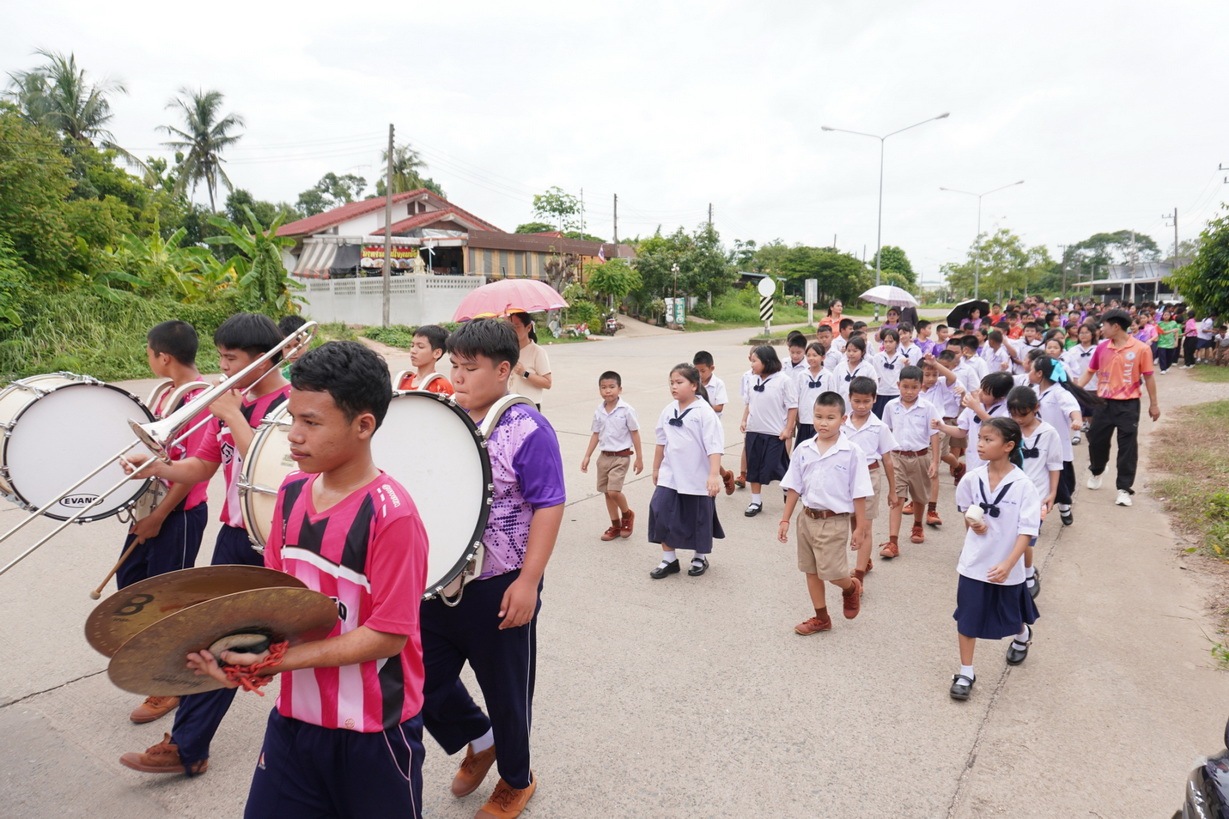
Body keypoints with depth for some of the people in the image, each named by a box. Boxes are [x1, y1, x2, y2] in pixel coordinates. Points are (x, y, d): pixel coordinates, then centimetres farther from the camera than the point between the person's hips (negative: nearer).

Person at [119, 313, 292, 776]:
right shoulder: (230, 401, 9)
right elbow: (200, 467, 11)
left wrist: (232, 415, -20)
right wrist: (157, 468, -7)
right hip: (235, 535, 7)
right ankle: (187, 746, 22)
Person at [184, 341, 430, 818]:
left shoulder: (392, 514, -24)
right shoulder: (292, 491, -2)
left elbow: (389, 634, -22)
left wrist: (279, 660, -22)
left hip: (373, 728, -5)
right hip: (295, 713, 6)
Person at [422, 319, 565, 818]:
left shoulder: (527, 431, -16)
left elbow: (548, 507, -18)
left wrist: (528, 581, -21)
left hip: (499, 587, -6)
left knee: (505, 691, 13)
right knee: (423, 680, 14)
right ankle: (478, 740, 43)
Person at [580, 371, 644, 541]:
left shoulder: (626, 410, -12)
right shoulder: (598, 411, 2)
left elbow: (635, 434, -7)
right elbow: (596, 434, 10)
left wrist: (639, 458, -6)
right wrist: (587, 456, 9)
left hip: (621, 456, -5)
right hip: (604, 456, 6)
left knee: (614, 491, -15)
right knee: (607, 492, 10)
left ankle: (627, 514, 14)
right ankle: (615, 526, 24)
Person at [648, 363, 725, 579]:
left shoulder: (704, 412, -15)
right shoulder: (669, 411, 3)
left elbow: (714, 445, -20)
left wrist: (714, 474, -27)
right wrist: (656, 468, 18)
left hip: (697, 478, -4)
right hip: (669, 476, 5)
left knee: (698, 520, 10)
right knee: (662, 515, -2)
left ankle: (700, 558, 33)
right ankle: (669, 559, 15)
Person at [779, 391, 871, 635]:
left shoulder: (851, 452, -11)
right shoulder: (803, 450, 0)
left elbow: (859, 493, -7)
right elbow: (793, 487, 5)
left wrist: (860, 527, -6)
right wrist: (785, 520, 5)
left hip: (834, 521, -5)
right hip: (807, 518, 5)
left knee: (831, 572, -5)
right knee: (811, 571, 13)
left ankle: (852, 588, 30)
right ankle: (821, 618, 29)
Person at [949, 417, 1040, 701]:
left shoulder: (1023, 485, -18)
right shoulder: (972, 479, -7)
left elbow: (1027, 530, -17)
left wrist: (1008, 564, -25)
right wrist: (972, 523, -10)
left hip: (1007, 567, -2)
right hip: (973, 563, 2)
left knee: (1010, 617, 20)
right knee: (967, 617, 6)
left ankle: (1022, 635, 56)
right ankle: (966, 672, 20)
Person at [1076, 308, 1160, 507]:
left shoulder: (1141, 348, -10)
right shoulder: (1102, 347, -1)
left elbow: (1148, 377, -3)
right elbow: (1090, 372, 8)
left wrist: (1153, 404, 2)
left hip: (1128, 404, -3)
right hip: (1104, 402, 3)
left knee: (1127, 446, 0)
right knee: (1097, 440, 12)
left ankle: (1124, 488, 8)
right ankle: (1095, 472, 40)